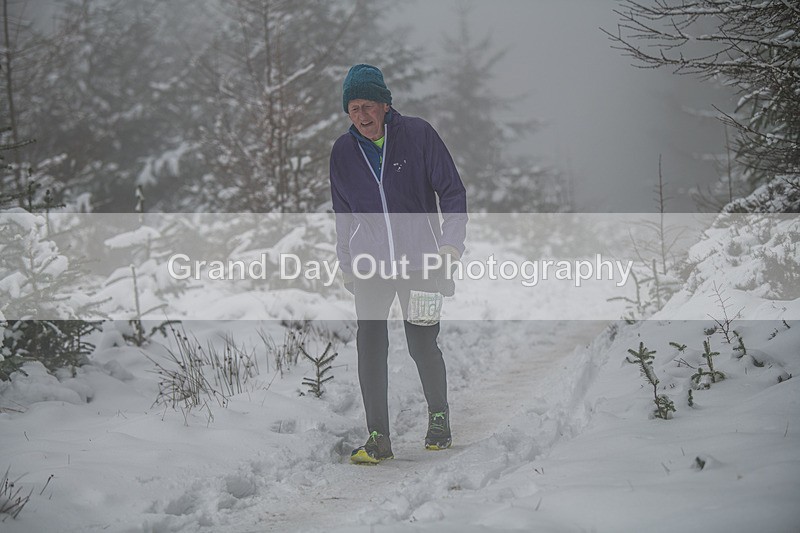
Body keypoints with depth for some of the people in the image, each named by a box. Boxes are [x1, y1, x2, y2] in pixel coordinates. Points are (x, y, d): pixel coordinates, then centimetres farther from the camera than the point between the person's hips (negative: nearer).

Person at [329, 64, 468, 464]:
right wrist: (347, 265, 14)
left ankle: (439, 417, 25)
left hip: (419, 259, -2)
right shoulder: (343, 152, 5)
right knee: (370, 345, -8)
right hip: (370, 262, 2)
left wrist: (449, 246, -10)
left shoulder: (418, 135, -5)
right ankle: (378, 438, -3)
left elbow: (452, 191, -1)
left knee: (422, 345, -1)